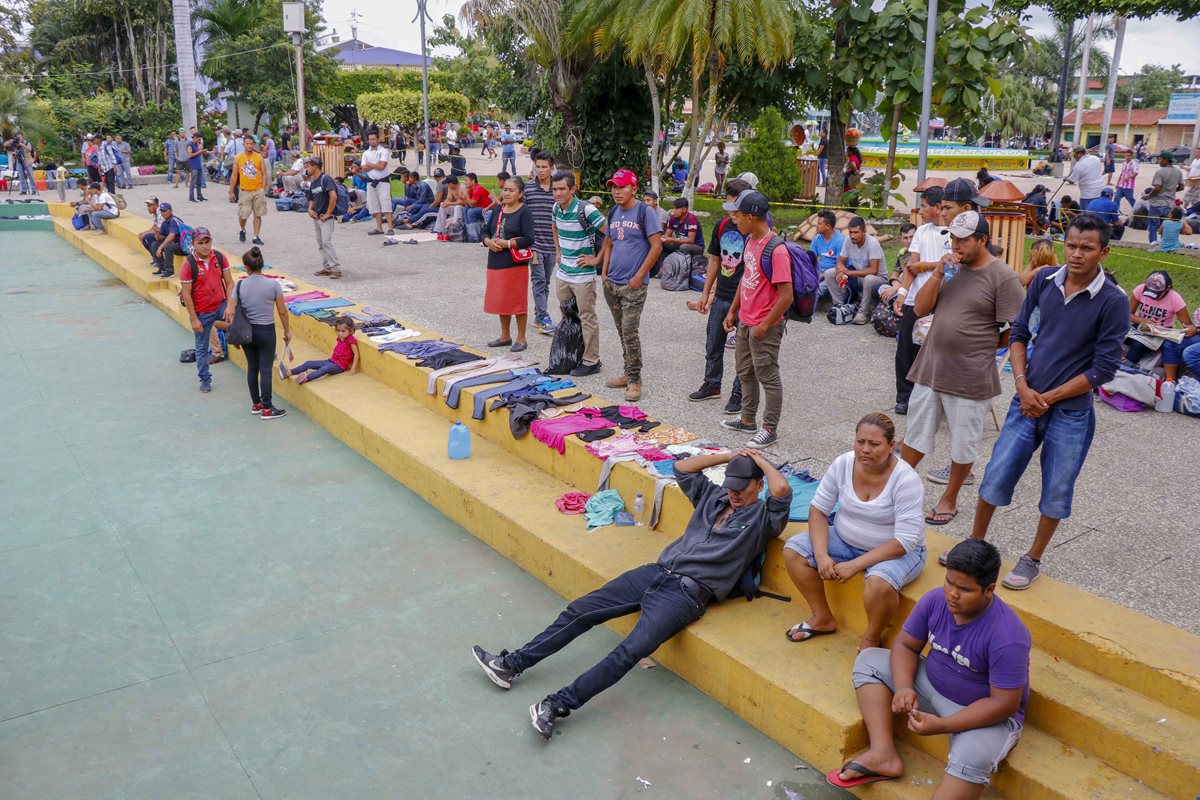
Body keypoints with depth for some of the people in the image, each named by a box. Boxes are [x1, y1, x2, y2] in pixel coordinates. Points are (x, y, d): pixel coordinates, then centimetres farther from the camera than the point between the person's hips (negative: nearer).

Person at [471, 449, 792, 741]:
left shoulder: (763, 517, 2)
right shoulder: (713, 496, 21)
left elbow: (781, 489, -17)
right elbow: (681, 467, 27)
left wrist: (761, 460, 1)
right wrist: (729, 456, 23)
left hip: (688, 592, -7)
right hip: (656, 572, 7)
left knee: (632, 650, -27)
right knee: (580, 610, -1)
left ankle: (557, 705, -28)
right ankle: (512, 664, 5)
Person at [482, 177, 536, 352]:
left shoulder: (524, 212, -8)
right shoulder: (498, 210, 11)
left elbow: (529, 239, -17)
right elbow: (486, 231, 15)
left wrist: (506, 243, -18)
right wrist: (488, 242, -6)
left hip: (515, 264, -7)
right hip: (495, 262, 7)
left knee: (517, 300, 0)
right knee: (500, 299, 14)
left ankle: (521, 338, 12)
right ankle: (505, 336, 28)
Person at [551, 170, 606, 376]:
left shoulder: (586, 210, -19)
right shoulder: (556, 208, 4)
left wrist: (597, 259, -14)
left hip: (583, 275, -7)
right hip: (562, 273, 8)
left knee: (587, 319, 1)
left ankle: (591, 361, 10)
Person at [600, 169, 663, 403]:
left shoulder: (644, 212, -9)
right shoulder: (613, 212, 11)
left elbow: (657, 246, -12)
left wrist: (639, 276, -15)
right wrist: (604, 271, 10)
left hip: (633, 285, -7)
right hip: (611, 283, 7)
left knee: (630, 332, -9)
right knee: (622, 332, 14)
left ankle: (634, 380, 1)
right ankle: (628, 373, 25)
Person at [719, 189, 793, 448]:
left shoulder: (776, 250, -24)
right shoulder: (750, 240, 4)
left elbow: (786, 296, -24)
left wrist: (764, 326, -19)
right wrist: (732, 311, 16)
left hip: (765, 328, -9)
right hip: (745, 321, 9)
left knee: (768, 377, 4)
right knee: (745, 372, 20)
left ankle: (770, 429, 17)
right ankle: (748, 420, 36)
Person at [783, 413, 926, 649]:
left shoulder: (906, 480, -24)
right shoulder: (843, 464, -11)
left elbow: (904, 541, -26)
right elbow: (819, 509, -4)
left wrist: (855, 565, -27)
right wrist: (821, 555, -18)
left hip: (898, 551, -5)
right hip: (846, 540, 5)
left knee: (879, 583, -37)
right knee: (793, 550, -11)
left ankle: (871, 639, -5)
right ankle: (823, 619, 6)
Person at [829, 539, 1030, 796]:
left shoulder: (1007, 637, -30)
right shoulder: (935, 599, -13)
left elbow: (1004, 704, -27)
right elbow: (905, 645, -2)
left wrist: (942, 726, -32)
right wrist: (903, 686, -23)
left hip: (987, 715, -7)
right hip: (933, 686, 7)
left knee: (971, 759, -37)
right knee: (869, 660, -1)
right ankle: (883, 754, -15)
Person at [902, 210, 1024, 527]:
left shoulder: (1003, 277, -12)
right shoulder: (952, 268, 7)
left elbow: (1012, 334, -11)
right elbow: (920, 309, 2)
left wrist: (977, 345, -1)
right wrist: (938, 273, -8)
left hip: (970, 377, -5)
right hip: (930, 369, 5)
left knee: (963, 444, 11)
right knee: (916, 433, 15)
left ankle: (949, 500, 27)